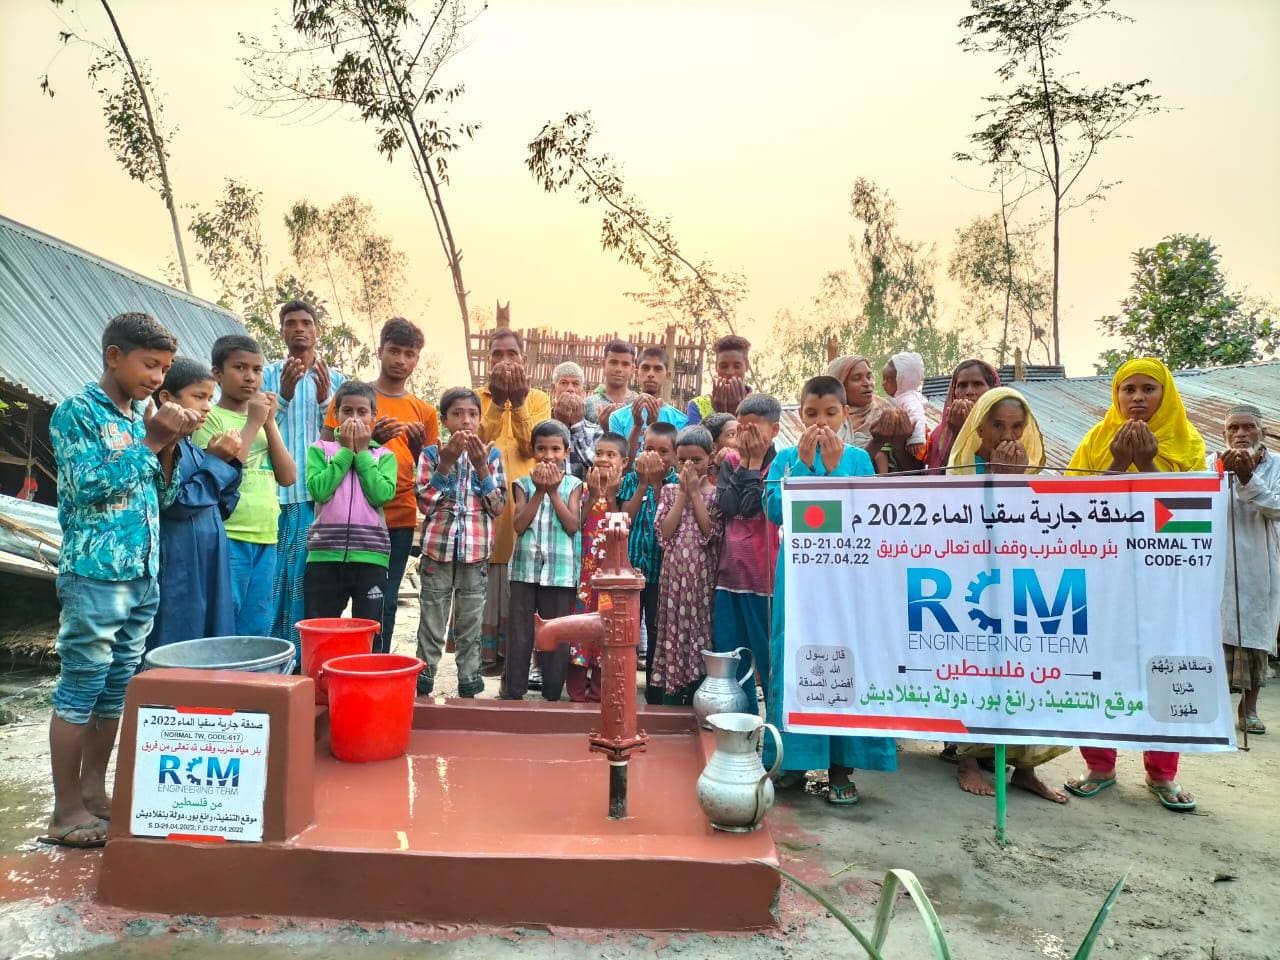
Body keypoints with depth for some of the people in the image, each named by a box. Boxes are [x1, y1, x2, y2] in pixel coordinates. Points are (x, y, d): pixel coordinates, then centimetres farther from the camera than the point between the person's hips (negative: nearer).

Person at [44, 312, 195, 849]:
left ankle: (94, 791, 24)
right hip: (95, 576, -7)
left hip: (143, 576, 7)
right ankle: (66, 812, 9)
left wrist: (170, 447, -1)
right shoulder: (76, 411, -6)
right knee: (79, 690, 0)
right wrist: (150, 441, -14)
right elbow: (88, 487, -16)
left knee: (117, 689, 13)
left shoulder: (143, 417, 13)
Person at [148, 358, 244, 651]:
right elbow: (178, 503, -18)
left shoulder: (191, 447, 14)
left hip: (209, 569, 8)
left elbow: (221, 508, 14)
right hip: (177, 573, -8)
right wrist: (216, 461, -12)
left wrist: (229, 463, 1)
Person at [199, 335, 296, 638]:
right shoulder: (211, 417, -4)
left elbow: (288, 477, 5)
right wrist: (253, 422, -11)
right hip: (227, 537, -6)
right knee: (221, 628, -2)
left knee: (257, 631, 12)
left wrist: (269, 422, -2)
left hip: (266, 538, 6)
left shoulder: (266, 420, 15)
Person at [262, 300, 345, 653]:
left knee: (310, 579, 5)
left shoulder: (335, 380, 10)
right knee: (274, 577, 0)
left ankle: (303, 659, 15)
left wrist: (324, 400, -12)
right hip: (276, 491, -1)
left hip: (319, 492, 1)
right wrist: (284, 395, -17)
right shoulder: (269, 375, 6)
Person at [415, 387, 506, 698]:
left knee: (470, 629, 9)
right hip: (438, 550, 0)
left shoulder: (492, 454, 4)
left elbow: (498, 507, -2)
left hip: (476, 553, 1)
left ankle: (468, 689, 19)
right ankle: (422, 688, 17)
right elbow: (425, 503, -7)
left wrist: (481, 467, -13)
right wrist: (446, 463, -15)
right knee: (431, 628, 6)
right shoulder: (432, 453, 3)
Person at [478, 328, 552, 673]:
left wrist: (517, 402, -18)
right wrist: (497, 400, -22)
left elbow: (531, 446, -8)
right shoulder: (477, 396, 9)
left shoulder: (538, 399, 9)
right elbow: (477, 441, -10)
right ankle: (481, 653, 11)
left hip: (523, 500, 0)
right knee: (482, 582, 1)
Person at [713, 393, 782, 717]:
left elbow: (753, 507, -17)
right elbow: (726, 506, -6)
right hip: (730, 575, 6)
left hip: (766, 578, -5)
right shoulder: (731, 463, 10)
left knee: (769, 659, 3)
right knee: (729, 657, 13)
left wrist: (755, 462, -8)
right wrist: (744, 463, -4)